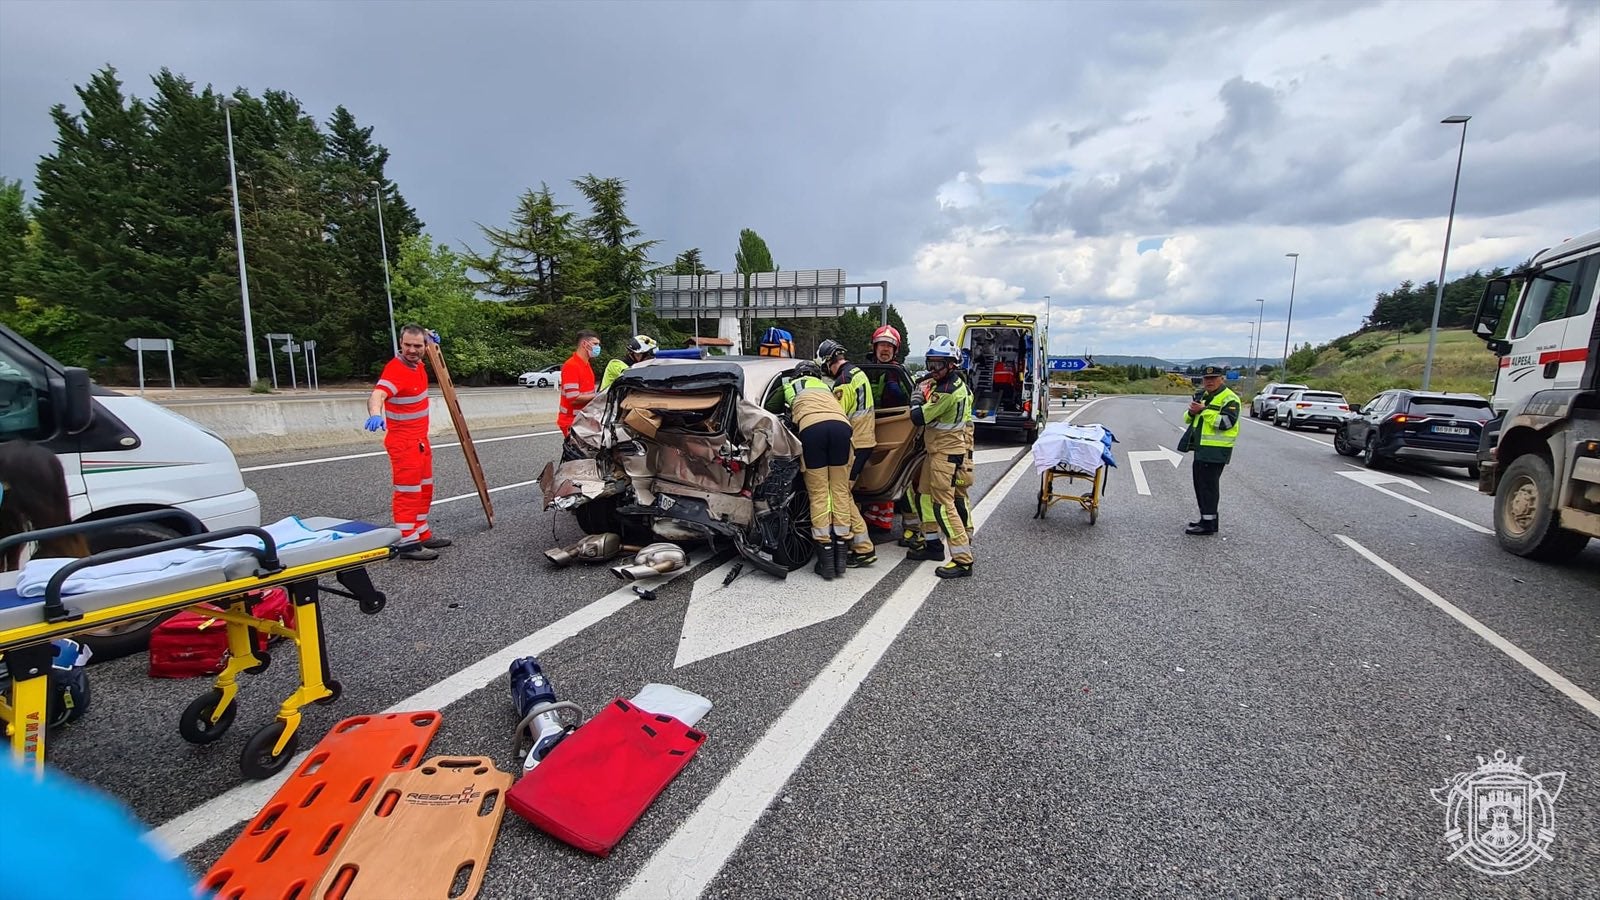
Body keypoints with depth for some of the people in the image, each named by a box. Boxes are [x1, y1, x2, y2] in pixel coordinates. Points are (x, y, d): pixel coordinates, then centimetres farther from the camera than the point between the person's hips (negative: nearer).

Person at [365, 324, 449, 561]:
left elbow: (429, 340, 30)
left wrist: (429, 337, 9)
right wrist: (375, 415, -61)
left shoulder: (417, 363, 3)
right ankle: (407, 543, -2)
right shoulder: (395, 370, -23)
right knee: (408, 491, -7)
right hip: (403, 441, -9)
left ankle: (422, 534, 28)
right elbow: (377, 395, -43)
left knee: (424, 489, 17)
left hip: (421, 439, 9)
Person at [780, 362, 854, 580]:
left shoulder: (790, 387, 33)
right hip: (841, 425, 2)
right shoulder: (826, 386, 40)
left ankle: (826, 557, 4)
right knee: (840, 491, 11)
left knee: (818, 494, 4)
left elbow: (790, 416, 30)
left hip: (811, 427, -2)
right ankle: (840, 553, 13)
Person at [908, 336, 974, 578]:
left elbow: (919, 417, -19)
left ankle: (963, 560, -6)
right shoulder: (956, 383, 10)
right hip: (937, 450, 11)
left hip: (945, 453, -11)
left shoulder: (947, 390, -23)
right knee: (927, 496, 18)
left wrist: (915, 398, -1)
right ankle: (933, 545, 30)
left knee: (943, 504, -10)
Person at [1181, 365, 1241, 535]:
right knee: (1200, 484, 15)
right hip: (1201, 447, 9)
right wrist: (1192, 412, -3)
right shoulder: (1201, 395, 17)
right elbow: (1188, 419, 20)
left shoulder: (1229, 398, -10)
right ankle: (1206, 519, 26)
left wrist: (1203, 410, -22)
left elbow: (1226, 422, -24)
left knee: (1208, 485, -8)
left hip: (1216, 450, -9)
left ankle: (1208, 523, -3)